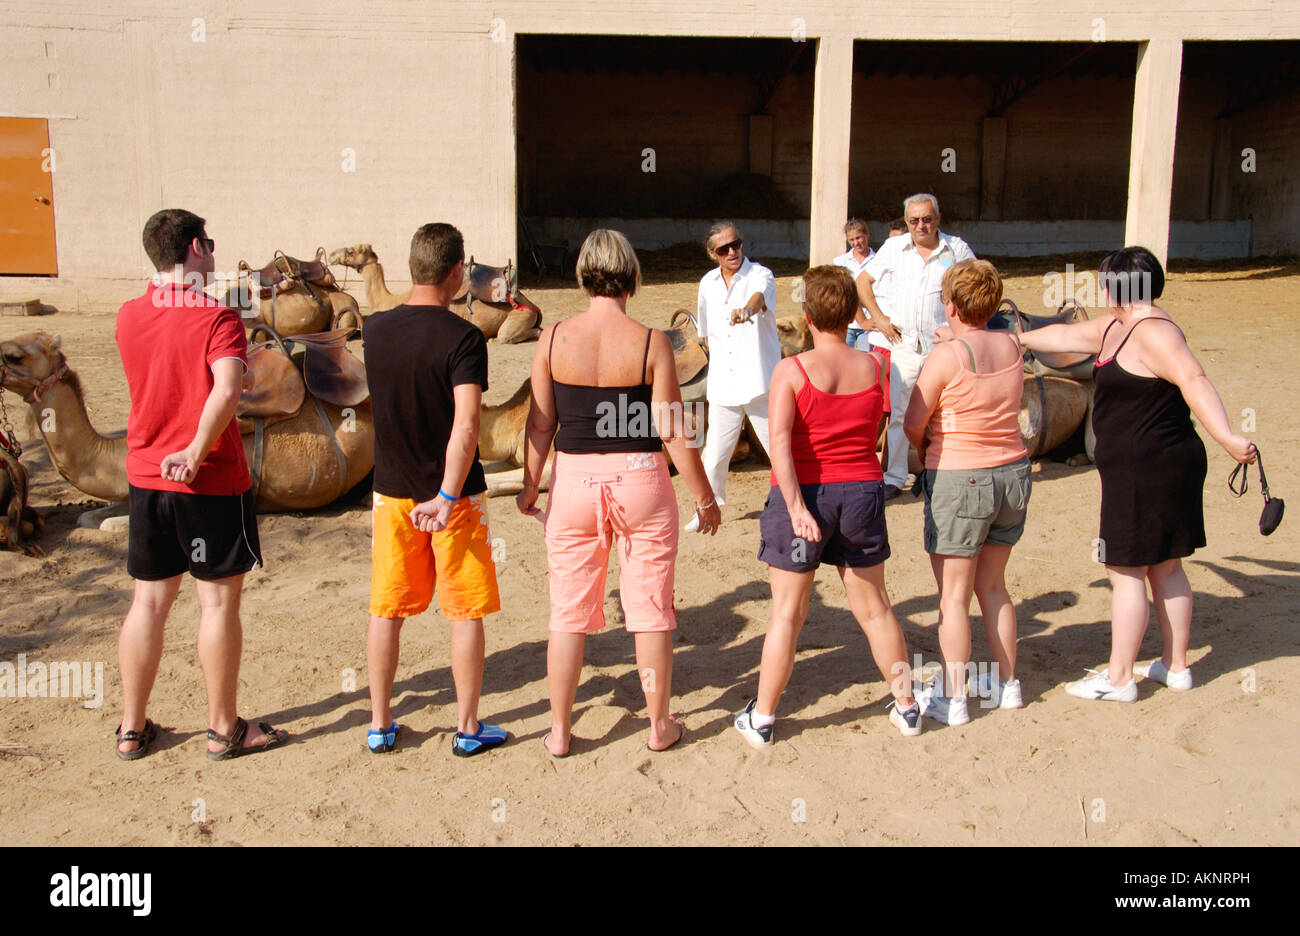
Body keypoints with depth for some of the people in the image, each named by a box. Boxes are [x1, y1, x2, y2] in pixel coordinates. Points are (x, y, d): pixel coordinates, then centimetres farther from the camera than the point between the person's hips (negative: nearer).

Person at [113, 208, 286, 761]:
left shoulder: (128, 317, 5)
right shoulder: (217, 318, -14)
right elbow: (226, 390, -30)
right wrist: (196, 450, -24)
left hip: (145, 479, 6)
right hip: (211, 483, -6)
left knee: (149, 600, 14)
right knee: (220, 600, 4)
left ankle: (132, 729, 23)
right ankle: (224, 729, 14)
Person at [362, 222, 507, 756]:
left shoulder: (375, 331, -1)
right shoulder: (463, 338, -16)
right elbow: (465, 425, -26)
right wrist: (447, 497, -25)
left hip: (392, 492, 5)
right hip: (452, 493, -4)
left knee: (386, 610, 14)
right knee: (466, 612, 8)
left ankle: (379, 725, 23)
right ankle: (467, 728, 16)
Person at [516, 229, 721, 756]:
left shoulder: (553, 339, -5)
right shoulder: (650, 343, -10)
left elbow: (541, 424, 0)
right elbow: (672, 432, -9)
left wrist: (530, 486, 14)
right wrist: (704, 499, 1)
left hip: (574, 481, 2)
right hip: (640, 481, -2)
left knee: (569, 612, 13)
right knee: (651, 609, 12)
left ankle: (559, 731, 22)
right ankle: (660, 725, 26)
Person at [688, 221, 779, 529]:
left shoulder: (760, 275, -8)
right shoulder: (707, 283, 9)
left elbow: (760, 297, -33)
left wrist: (747, 310, -54)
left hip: (760, 380, -4)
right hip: (723, 384, 4)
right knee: (714, 453, 6)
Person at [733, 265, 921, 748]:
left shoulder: (791, 370, -12)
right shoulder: (875, 367, -3)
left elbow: (779, 441, -22)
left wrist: (796, 507, -22)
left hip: (803, 494, -3)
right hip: (862, 491, 3)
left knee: (787, 613, 6)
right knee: (874, 607, 16)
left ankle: (761, 717, 15)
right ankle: (906, 705, 28)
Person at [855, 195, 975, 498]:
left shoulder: (957, 249, 3)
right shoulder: (894, 247, 6)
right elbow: (863, 281, 15)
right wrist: (879, 317, 5)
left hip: (942, 346, -1)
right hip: (903, 344, 1)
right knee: (897, 413, 1)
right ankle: (894, 478, 10)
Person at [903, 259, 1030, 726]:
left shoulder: (946, 356, -16)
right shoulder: (1012, 346, 1)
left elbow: (913, 425, -10)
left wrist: (928, 452, 10)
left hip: (959, 481, -6)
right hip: (1013, 475, 7)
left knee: (953, 595, 4)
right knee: (993, 585, 20)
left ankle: (952, 698, 10)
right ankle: (1007, 683, 30)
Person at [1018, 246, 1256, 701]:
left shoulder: (1154, 332, -19)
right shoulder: (1114, 327, 11)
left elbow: (1194, 381, -33)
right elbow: (1063, 335, 25)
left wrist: (1226, 437, -44)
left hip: (1146, 472, -10)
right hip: (1164, 470, 10)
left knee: (1125, 572, -1)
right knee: (1165, 568, 17)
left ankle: (1119, 678, 8)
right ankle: (1176, 666, 30)